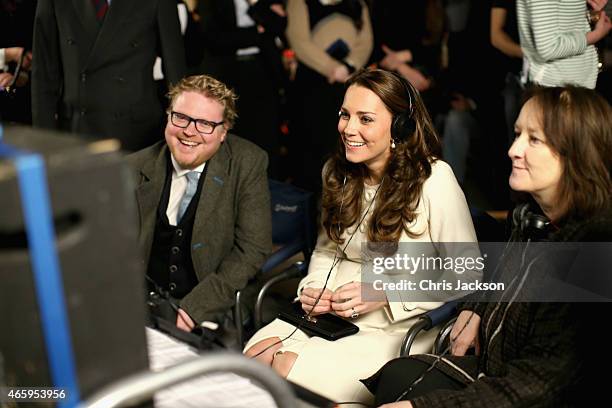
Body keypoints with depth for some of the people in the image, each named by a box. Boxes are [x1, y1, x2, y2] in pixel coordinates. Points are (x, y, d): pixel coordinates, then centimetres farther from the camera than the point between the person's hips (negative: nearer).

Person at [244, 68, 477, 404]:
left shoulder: (434, 181, -15)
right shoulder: (338, 173, 6)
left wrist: (387, 293, -17)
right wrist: (312, 288, -2)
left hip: (401, 328, -5)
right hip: (333, 316, 6)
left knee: (284, 369, -24)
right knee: (254, 355, -19)